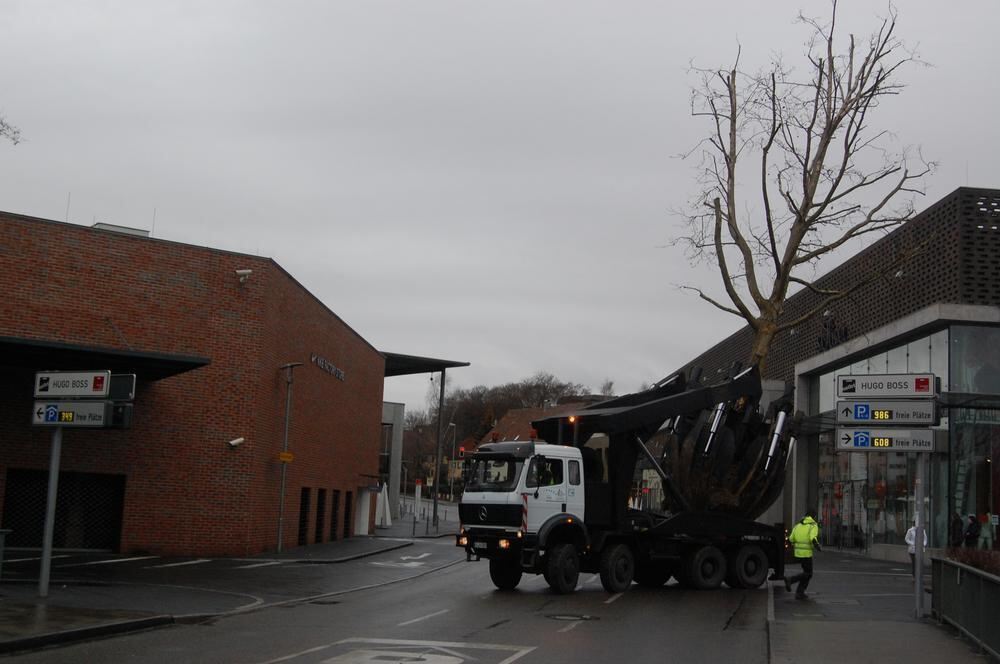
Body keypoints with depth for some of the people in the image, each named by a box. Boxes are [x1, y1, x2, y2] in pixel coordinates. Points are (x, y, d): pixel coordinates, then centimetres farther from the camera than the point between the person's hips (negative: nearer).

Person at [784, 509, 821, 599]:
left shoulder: (798, 525, 12)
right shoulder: (813, 526, -7)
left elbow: (791, 539, 8)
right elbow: (813, 539, -23)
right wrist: (818, 548, -6)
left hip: (797, 553, 7)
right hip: (807, 554, -7)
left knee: (807, 572, 19)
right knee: (808, 574, 5)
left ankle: (800, 593, 12)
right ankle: (790, 580, -14)